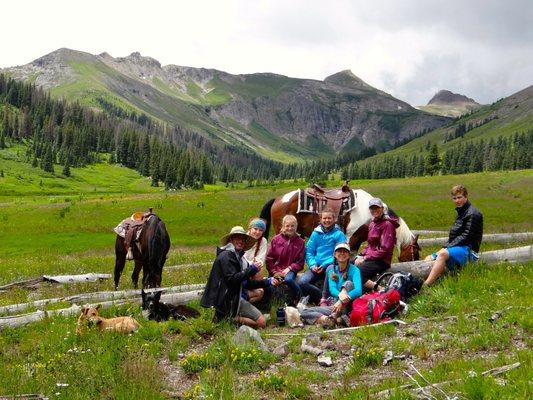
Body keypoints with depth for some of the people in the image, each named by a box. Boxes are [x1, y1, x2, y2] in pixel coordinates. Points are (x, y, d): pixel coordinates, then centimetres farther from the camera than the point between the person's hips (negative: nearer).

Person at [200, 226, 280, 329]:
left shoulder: (239, 258, 17)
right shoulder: (226, 256, -12)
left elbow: (247, 283, 16)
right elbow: (233, 279, -22)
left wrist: (267, 282, 7)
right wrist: (252, 269, -18)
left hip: (235, 297, 9)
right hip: (225, 300, -9)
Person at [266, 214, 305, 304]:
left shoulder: (300, 242, 4)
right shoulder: (276, 239, 4)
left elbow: (300, 262, 4)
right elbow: (269, 258, 5)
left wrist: (289, 268, -11)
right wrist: (273, 272, -6)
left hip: (290, 270, -2)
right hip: (276, 270, 2)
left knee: (288, 279, -35)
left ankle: (299, 296, -8)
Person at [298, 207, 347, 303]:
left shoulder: (339, 234, 4)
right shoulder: (316, 233, 14)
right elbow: (309, 251, 11)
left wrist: (324, 265, -15)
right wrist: (312, 265, -7)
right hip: (315, 267, 3)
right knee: (301, 282, -23)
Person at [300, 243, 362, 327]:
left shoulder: (354, 270, -3)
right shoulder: (332, 270, 10)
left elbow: (358, 291, -20)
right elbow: (332, 289, -8)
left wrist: (341, 302, -33)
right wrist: (340, 294, -32)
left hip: (348, 307, -4)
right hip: (334, 306, 4)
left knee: (349, 283, -27)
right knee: (304, 312, -15)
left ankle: (334, 317, -34)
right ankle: (338, 319, -36)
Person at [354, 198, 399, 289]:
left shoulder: (387, 224, -9)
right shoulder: (372, 224, 18)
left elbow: (385, 249, -16)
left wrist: (365, 258, -16)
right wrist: (361, 256, 1)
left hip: (381, 261, -9)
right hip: (370, 258, 9)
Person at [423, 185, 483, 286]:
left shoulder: (473, 214, -6)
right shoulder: (461, 212, 21)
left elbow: (465, 237, -14)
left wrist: (447, 247, -16)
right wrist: (445, 247, 0)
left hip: (468, 250, -10)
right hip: (457, 248, 10)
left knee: (443, 254, -34)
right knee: (429, 259, 2)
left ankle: (425, 285, -46)